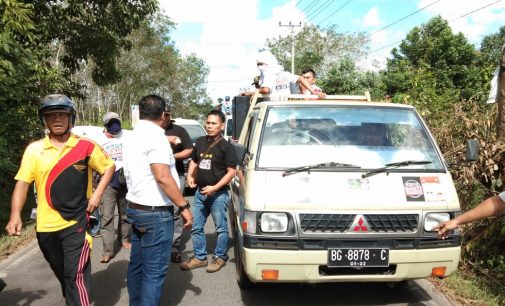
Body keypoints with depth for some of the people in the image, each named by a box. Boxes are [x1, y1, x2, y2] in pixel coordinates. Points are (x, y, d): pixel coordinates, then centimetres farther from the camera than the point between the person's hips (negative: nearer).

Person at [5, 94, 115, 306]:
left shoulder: (85, 147, -5)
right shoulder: (34, 149, 0)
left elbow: (109, 167, 6)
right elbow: (22, 183, -2)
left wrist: (97, 193, -6)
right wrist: (15, 215, -15)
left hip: (76, 223, -3)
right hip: (45, 226, 4)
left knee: (76, 275, -9)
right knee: (62, 274, 22)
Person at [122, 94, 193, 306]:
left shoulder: (132, 137, 14)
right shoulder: (155, 135, -16)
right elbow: (162, 177, -24)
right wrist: (184, 206, -19)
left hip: (135, 208, 10)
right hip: (156, 213, -10)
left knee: (137, 264, 17)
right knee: (154, 270, -2)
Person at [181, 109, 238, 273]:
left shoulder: (226, 146, -11)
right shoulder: (200, 142, 7)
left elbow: (231, 172, -14)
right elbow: (193, 161, 21)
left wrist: (214, 188, -21)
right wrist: (190, 175, 2)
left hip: (218, 194, -6)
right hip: (200, 192, 6)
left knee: (221, 228, 6)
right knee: (196, 227, 12)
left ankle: (220, 258, 22)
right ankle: (199, 257, 26)